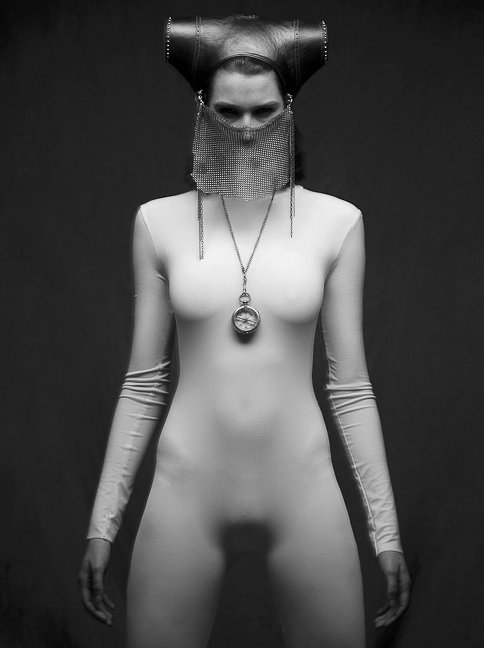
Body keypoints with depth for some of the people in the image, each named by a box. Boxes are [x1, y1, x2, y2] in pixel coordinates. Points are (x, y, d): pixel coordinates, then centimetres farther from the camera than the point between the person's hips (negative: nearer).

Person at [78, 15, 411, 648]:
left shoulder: (335, 221, -1)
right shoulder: (160, 221, 1)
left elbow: (350, 384, 2)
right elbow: (143, 382, 5)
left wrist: (386, 527, 3)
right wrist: (102, 522, 5)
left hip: (304, 495, 0)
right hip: (185, 494, 1)